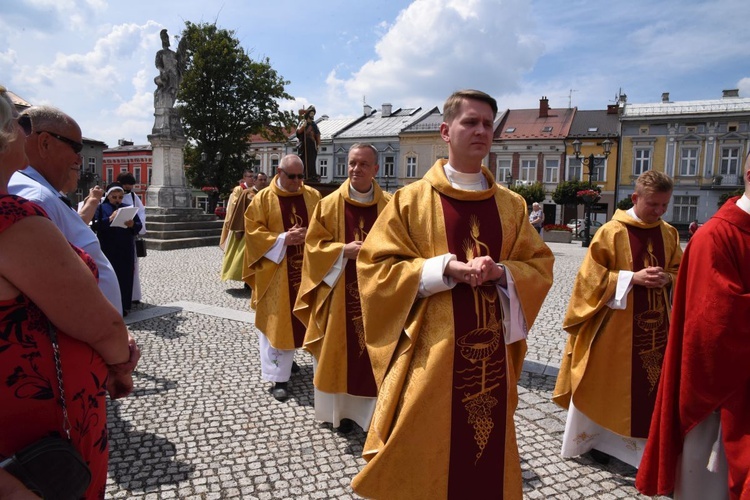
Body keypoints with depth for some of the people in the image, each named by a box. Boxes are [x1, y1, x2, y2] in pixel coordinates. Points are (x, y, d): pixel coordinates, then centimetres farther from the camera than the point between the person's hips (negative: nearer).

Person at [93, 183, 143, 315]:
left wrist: (132, 224, -17)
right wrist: (110, 219, -23)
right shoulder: (101, 208, 4)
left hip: (126, 250, 2)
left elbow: (139, 225, 4)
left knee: (125, 277, 3)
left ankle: (123, 306, 9)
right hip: (107, 250, -2)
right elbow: (95, 225, -9)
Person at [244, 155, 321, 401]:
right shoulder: (263, 198, -3)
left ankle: (286, 358, 35)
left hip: (307, 268, 4)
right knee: (277, 320, -2)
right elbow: (254, 232, -7)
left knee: (299, 316, 13)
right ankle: (279, 376, 4)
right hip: (275, 269, -4)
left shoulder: (313, 196, 6)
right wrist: (283, 239, -19)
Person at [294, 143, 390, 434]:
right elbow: (313, 245, -1)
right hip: (339, 292, 0)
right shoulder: (328, 204, 1)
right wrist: (344, 251, -16)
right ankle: (342, 410, 23)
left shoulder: (390, 206, 3)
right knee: (342, 351, 7)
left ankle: (373, 411, 23)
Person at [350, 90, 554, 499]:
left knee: (487, 452, 15)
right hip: (429, 352, -3)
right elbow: (375, 266, -6)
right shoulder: (411, 200, -4)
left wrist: (500, 272, -12)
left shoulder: (512, 205, 7)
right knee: (423, 451, 6)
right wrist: (446, 267, -17)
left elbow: (540, 267, 9)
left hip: (490, 351, 4)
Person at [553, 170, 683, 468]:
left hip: (655, 323, 5)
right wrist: (632, 278, -20)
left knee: (650, 385, 9)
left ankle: (641, 442, 26)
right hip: (616, 324, -4)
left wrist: (667, 278, -7)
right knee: (606, 384, 8)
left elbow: (679, 271, 15)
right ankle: (595, 438, 26)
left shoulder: (669, 235, 5)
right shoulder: (612, 232, -10)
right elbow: (592, 275, -11)